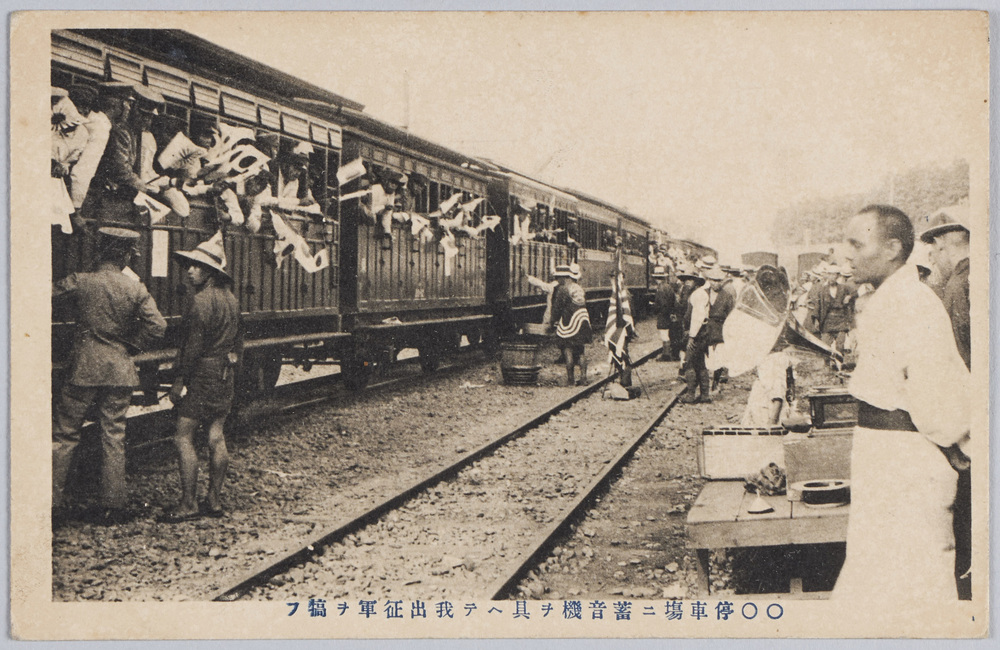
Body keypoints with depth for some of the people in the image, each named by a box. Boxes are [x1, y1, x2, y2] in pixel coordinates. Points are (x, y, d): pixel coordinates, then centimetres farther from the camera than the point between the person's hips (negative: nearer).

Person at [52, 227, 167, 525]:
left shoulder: (80, 282, -7)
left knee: (64, 435, 8)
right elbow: (157, 325, -9)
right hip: (120, 371, 2)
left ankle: (54, 503, 9)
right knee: (114, 438, 9)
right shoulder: (136, 289, -3)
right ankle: (114, 506, 11)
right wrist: (131, 344, 4)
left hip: (84, 369, -2)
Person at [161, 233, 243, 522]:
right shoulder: (231, 298, 11)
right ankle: (214, 500, 14)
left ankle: (189, 504, -4)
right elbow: (238, 341, 17)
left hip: (202, 375, -9)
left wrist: (180, 379, -14)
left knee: (184, 438, -4)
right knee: (216, 437, 10)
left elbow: (194, 344, -18)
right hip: (224, 375, 9)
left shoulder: (202, 300, -16)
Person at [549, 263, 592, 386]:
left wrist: (555, 320, 5)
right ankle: (583, 377, 12)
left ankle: (570, 379, 2)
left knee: (570, 351, 0)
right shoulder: (579, 288, 12)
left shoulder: (562, 289, -11)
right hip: (583, 322, 6)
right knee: (581, 351, 12)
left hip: (569, 324, -6)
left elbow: (557, 307, -9)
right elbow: (584, 304, 15)